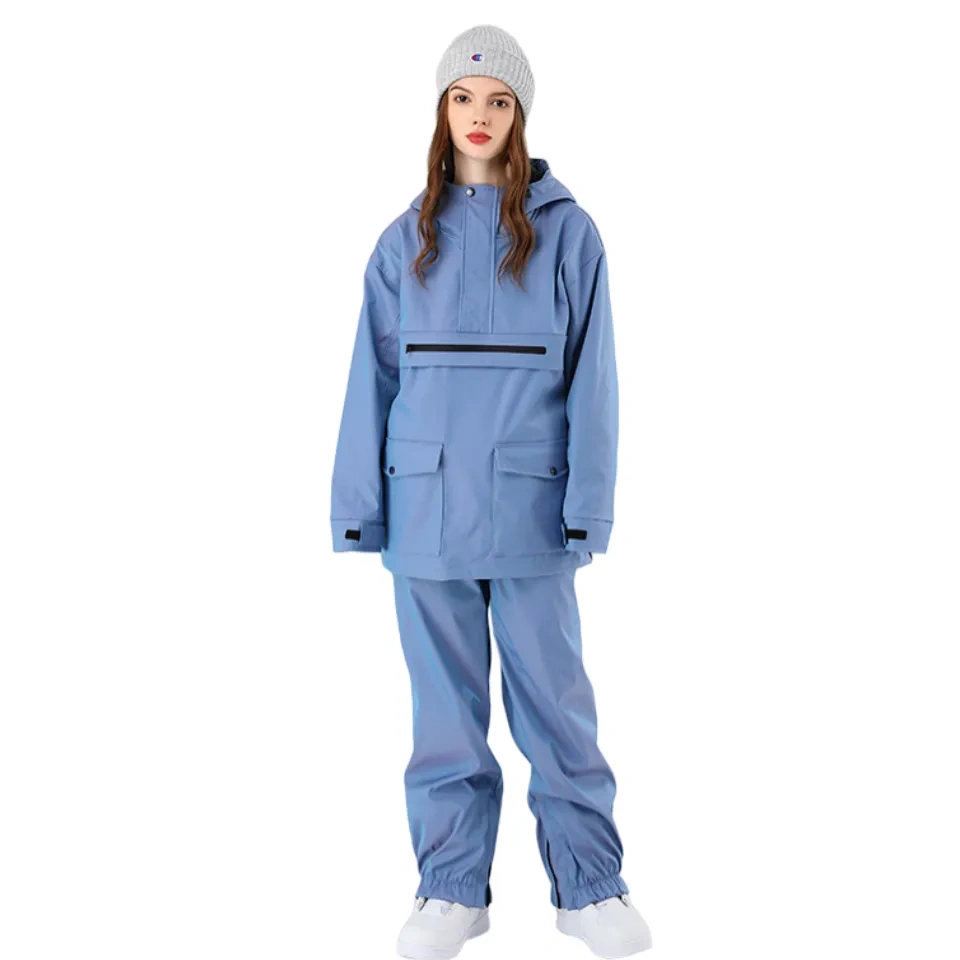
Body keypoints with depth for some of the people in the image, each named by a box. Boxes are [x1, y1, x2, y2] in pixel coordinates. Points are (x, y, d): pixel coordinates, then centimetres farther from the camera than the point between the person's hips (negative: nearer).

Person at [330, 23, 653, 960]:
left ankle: (589, 885, 21)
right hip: (424, 504, 2)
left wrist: (588, 506, -7)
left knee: (555, 697, 5)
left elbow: (590, 380, -1)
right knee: (444, 703, 10)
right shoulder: (406, 240, 8)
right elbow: (373, 378, 6)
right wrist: (357, 505, 2)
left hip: (528, 505, -2)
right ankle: (452, 885, 24)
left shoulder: (566, 232, 3)